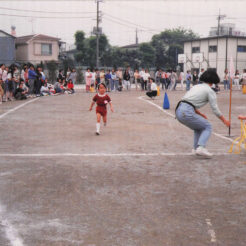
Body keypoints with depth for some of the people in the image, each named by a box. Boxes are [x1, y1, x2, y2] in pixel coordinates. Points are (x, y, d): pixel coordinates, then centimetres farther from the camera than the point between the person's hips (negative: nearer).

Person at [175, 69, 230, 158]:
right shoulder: (210, 91, 4)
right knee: (207, 127, 9)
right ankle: (200, 147, -10)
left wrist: (201, 115, 31)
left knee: (199, 126, 27)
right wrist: (224, 121, 17)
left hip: (178, 110, 8)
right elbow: (215, 110, 4)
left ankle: (196, 148, 23)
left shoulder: (196, 86, 25)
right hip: (187, 113, -8)